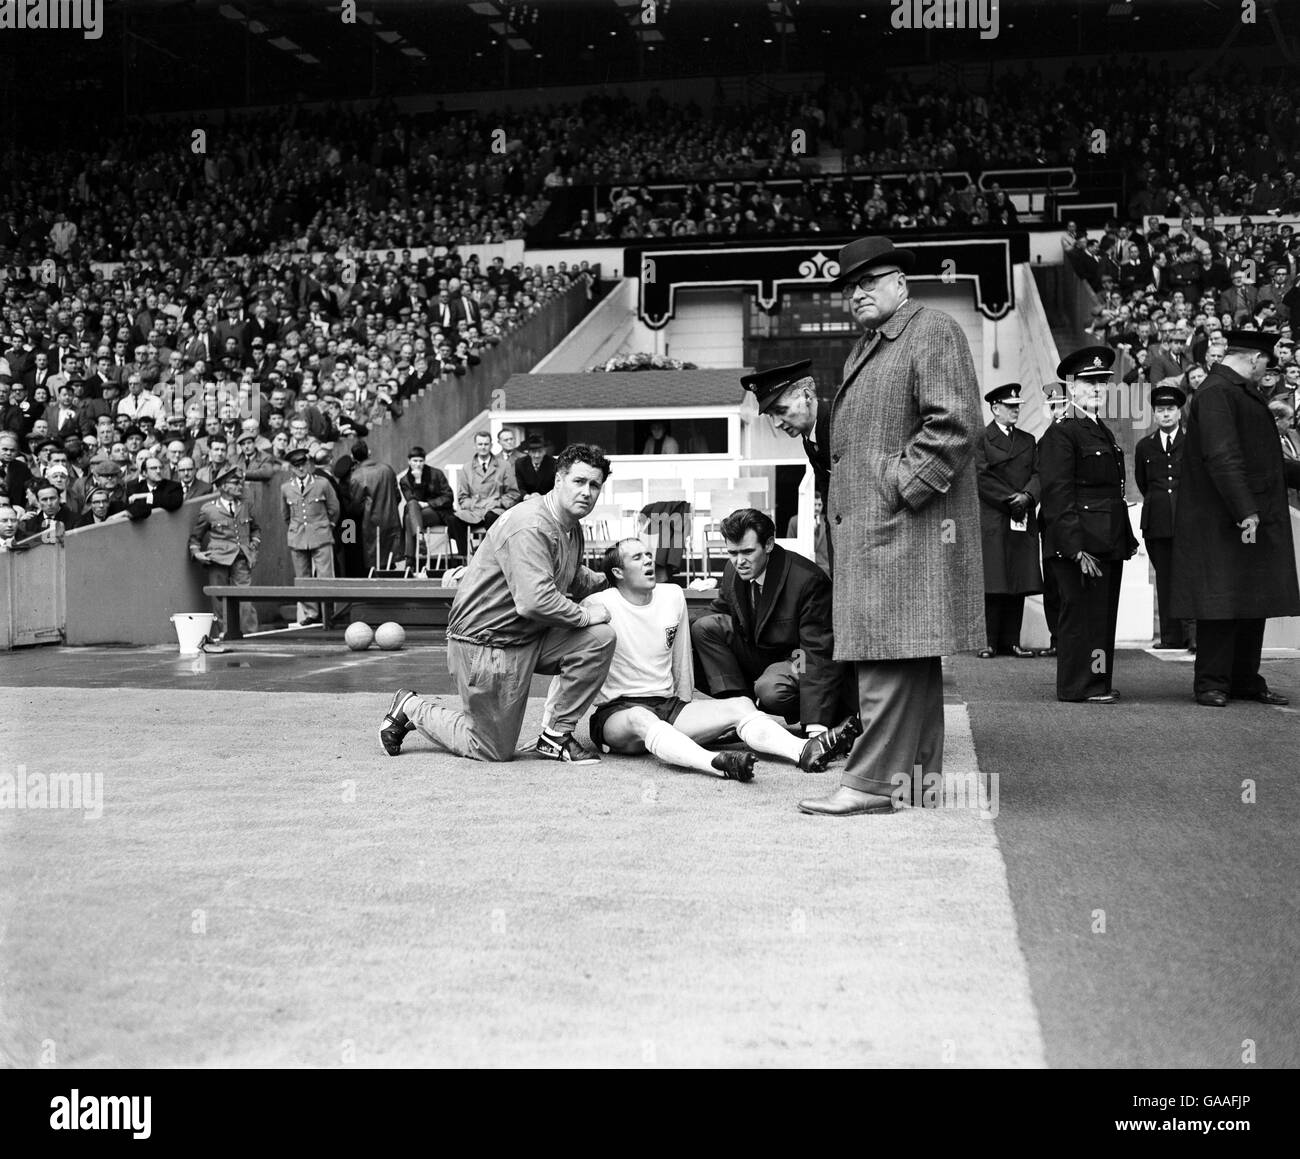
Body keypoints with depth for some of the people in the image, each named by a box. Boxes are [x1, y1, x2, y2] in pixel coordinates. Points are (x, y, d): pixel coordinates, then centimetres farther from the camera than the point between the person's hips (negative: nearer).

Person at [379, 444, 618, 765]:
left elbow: (572, 578, 27)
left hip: (529, 638, 9)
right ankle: (411, 708, 23)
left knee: (600, 637, -13)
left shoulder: (572, 528, 8)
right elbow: (535, 601, -35)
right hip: (486, 643, -9)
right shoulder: (530, 527, -25)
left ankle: (555, 736, 0)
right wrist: (585, 615, -21)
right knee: (494, 750, 2)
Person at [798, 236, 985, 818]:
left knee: (889, 655, -10)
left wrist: (903, 487, -17)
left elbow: (955, 423, -15)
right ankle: (917, 774, 19)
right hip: (864, 525, 10)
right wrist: (842, 509, 17)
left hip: (905, 524, -10)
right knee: (909, 658, 12)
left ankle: (873, 782, -8)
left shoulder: (934, 331, -4)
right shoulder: (863, 348, 23)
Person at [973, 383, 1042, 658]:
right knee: (992, 584, -6)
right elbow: (982, 478, -7)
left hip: (1023, 522, 5)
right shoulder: (981, 440, 2)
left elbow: (1038, 473, 10)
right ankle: (988, 642, -2)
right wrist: (1010, 499, -12)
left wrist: (1027, 496, -10)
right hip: (992, 522, -5)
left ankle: (1011, 641, 8)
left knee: (1019, 584, 4)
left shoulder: (1028, 440, 19)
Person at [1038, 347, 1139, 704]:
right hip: (1081, 543, -9)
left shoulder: (1104, 433, 19)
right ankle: (1080, 686, 3)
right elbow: (1058, 496, -15)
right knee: (1083, 614, -5)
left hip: (1110, 543, 9)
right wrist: (1077, 548, -21)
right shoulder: (1060, 434, -9)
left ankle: (1098, 683, 20)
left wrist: (1128, 539, 16)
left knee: (1104, 616, 12)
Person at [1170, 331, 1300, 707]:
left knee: (1253, 605, 12)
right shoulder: (1216, 393, -14)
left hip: (1258, 520, 10)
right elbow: (1222, 457, -23)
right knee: (1221, 604, -4)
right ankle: (1212, 683, 3)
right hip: (1223, 524, -10)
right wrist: (1245, 511, -26)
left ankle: (1246, 680, 19)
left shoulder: (1243, 393, 19)